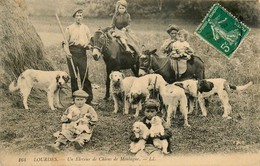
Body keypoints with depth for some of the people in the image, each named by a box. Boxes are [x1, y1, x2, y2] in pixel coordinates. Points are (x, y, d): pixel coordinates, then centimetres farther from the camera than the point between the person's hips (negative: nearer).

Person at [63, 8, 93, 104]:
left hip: (82, 53, 1)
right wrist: (67, 52, -13)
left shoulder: (86, 28, 17)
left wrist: (88, 45, -4)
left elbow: (89, 41, 20)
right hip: (72, 53, -1)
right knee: (73, 77, 1)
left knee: (84, 76, -4)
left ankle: (89, 98, 1)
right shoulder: (69, 29, 9)